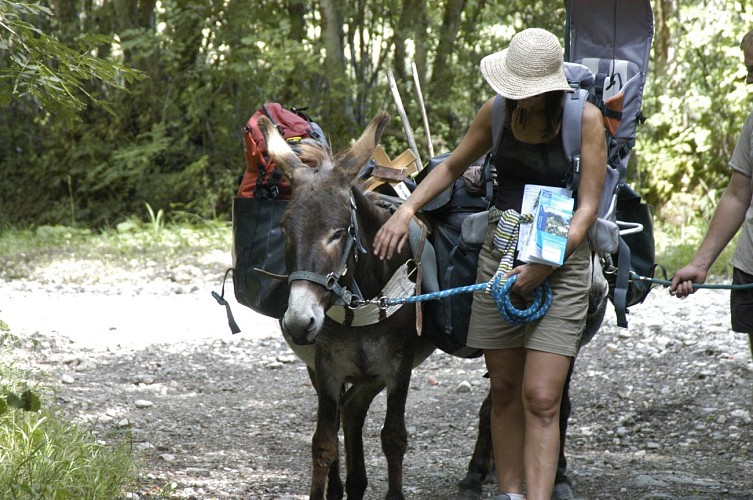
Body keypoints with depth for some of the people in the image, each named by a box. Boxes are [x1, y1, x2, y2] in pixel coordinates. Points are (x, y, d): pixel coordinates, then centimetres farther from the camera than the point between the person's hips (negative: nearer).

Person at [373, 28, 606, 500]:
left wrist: (543, 267, -21)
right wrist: (407, 209, 2)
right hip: (500, 256, 4)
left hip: (562, 261, -4)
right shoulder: (497, 113, 2)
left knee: (541, 398, -11)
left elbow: (587, 208, -11)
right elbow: (451, 168, 17)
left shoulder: (586, 119, -11)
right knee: (504, 390, 8)